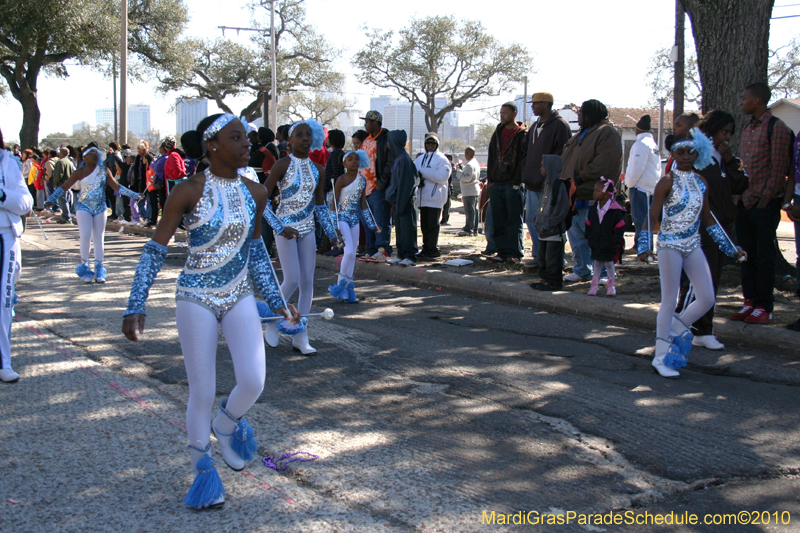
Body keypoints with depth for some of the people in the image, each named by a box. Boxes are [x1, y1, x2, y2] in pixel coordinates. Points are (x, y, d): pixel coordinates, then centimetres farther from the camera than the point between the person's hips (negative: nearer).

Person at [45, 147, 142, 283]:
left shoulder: (104, 171, 4)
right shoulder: (80, 172, -2)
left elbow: (116, 187, 8)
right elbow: (64, 187, -2)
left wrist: (133, 195, 3)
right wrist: (51, 199, -12)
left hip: (100, 208, 3)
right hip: (84, 207, -2)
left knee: (98, 238, 4)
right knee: (85, 236, -15)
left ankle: (99, 270, 11)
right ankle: (84, 266, -1)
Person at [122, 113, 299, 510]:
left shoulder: (255, 194, 0)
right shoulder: (189, 191, -13)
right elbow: (155, 251, -9)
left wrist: (276, 301, 13)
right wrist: (135, 307, -14)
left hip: (240, 298, 4)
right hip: (196, 299, -3)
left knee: (253, 381, -12)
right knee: (202, 393, 2)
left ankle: (226, 424, 22)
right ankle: (202, 470, 25)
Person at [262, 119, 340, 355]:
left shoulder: (317, 170, 7)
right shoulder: (282, 165, -9)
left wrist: (331, 232, 6)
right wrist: (280, 228, -17)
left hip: (307, 229, 5)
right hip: (285, 229, -5)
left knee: (307, 283, 2)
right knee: (292, 281, -11)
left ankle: (300, 337, 11)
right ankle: (271, 322, 14)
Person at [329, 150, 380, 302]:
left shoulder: (362, 180, 8)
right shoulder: (341, 179, -8)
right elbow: (334, 203, -8)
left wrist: (372, 224, 14)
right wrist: (334, 226, -15)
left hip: (355, 219, 6)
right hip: (342, 218, -6)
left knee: (352, 255, 5)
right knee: (349, 252, -16)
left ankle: (348, 290, 13)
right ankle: (340, 285, 1)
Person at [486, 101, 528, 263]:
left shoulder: (523, 134, -2)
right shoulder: (498, 133, 17)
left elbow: (525, 159, -8)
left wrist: (517, 181, -14)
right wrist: (490, 179, 11)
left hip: (514, 185, -6)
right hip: (496, 184, 6)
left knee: (514, 221, -3)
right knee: (498, 221, 6)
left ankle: (515, 253, 0)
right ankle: (503, 252, 11)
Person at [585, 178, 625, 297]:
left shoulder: (615, 210, -13)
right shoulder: (593, 209, 4)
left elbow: (620, 228, -10)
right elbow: (588, 225, 11)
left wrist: (614, 241, -14)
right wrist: (589, 238, 1)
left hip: (609, 247, -4)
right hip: (596, 245, 4)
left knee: (609, 264, 7)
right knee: (597, 264, 11)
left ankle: (611, 286, 19)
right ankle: (594, 285, 17)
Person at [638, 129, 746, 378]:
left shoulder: (701, 183, 8)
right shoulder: (667, 182, -8)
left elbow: (708, 220, 15)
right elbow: (652, 217, -11)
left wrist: (731, 248, 15)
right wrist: (645, 247, -22)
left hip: (693, 246, 6)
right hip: (670, 246, -6)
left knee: (707, 299, 1)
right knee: (669, 301, -2)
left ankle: (674, 329, 24)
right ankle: (661, 357, 7)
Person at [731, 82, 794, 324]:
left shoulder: (776, 128, -9)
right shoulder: (747, 129, 15)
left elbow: (779, 168, -12)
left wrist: (766, 199, -16)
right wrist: (740, 196, 11)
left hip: (765, 204, -7)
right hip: (745, 203, 7)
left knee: (765, 256, -1)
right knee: (747, 255, 10)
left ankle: (764, 308, 5)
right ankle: (750, 302, 17)